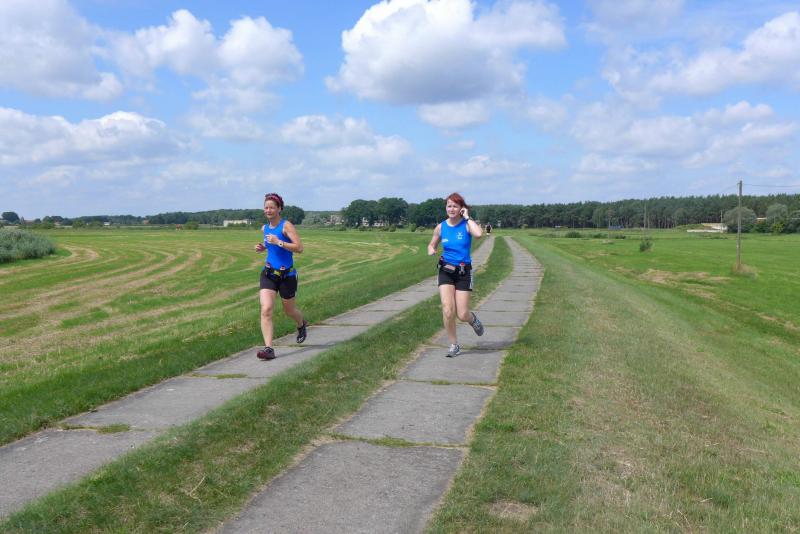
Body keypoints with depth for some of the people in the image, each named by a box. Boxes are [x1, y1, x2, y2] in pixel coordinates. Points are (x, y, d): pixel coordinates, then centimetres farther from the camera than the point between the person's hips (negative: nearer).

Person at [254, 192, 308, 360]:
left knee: (289, 310, 14)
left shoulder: (286, 226, -12)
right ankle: (269, 348, -15)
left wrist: (278, 242, -25)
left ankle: (302, 324, 49)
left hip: (286, 275, -4)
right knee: (266, 310, -14)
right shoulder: (265, 228, 8)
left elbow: (299, 248, -19)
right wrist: (263, 247, 8)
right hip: (268, 273, 4)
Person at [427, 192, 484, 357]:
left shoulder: (467, 224, -8)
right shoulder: (441, 227, 2)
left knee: (462, 315, -3)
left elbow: (478, 234, -31)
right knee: (447, 310, -13)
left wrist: (467, 217, -19)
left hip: (463, 271, -2)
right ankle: (454, 345, 8)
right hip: (446, 270, 2)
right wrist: (431, 251, -6)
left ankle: (473, 319, 36)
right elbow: (432, 245, 18)